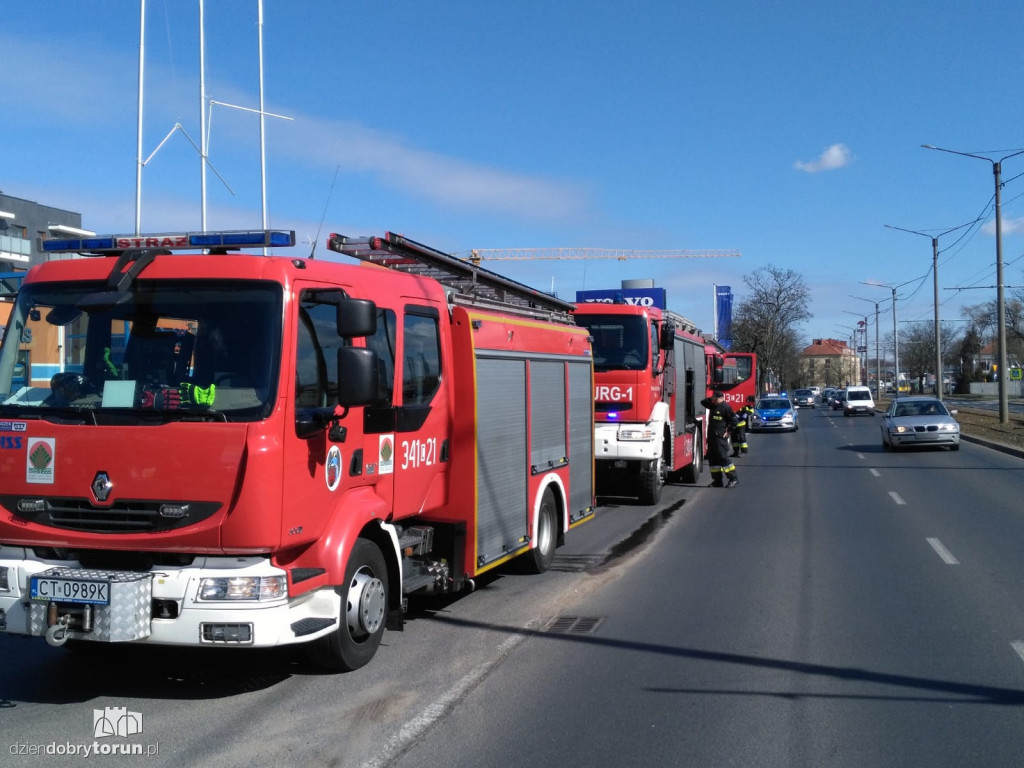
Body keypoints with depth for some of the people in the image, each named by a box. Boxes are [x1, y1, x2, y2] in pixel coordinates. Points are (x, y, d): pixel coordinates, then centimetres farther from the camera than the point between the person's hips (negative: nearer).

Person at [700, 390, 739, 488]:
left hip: (720, 437, -9)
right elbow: (703, 402, 27)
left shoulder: (725, 407, -11)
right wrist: (710, 399, 11)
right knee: (712, 458, 9)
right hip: (712, 436, 9)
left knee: (723, 457, -12)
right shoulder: (713, 406, 14)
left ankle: (733, 478, -7)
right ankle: (718, 480, 14)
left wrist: (728, 431, -13)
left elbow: (733, 420, -12)